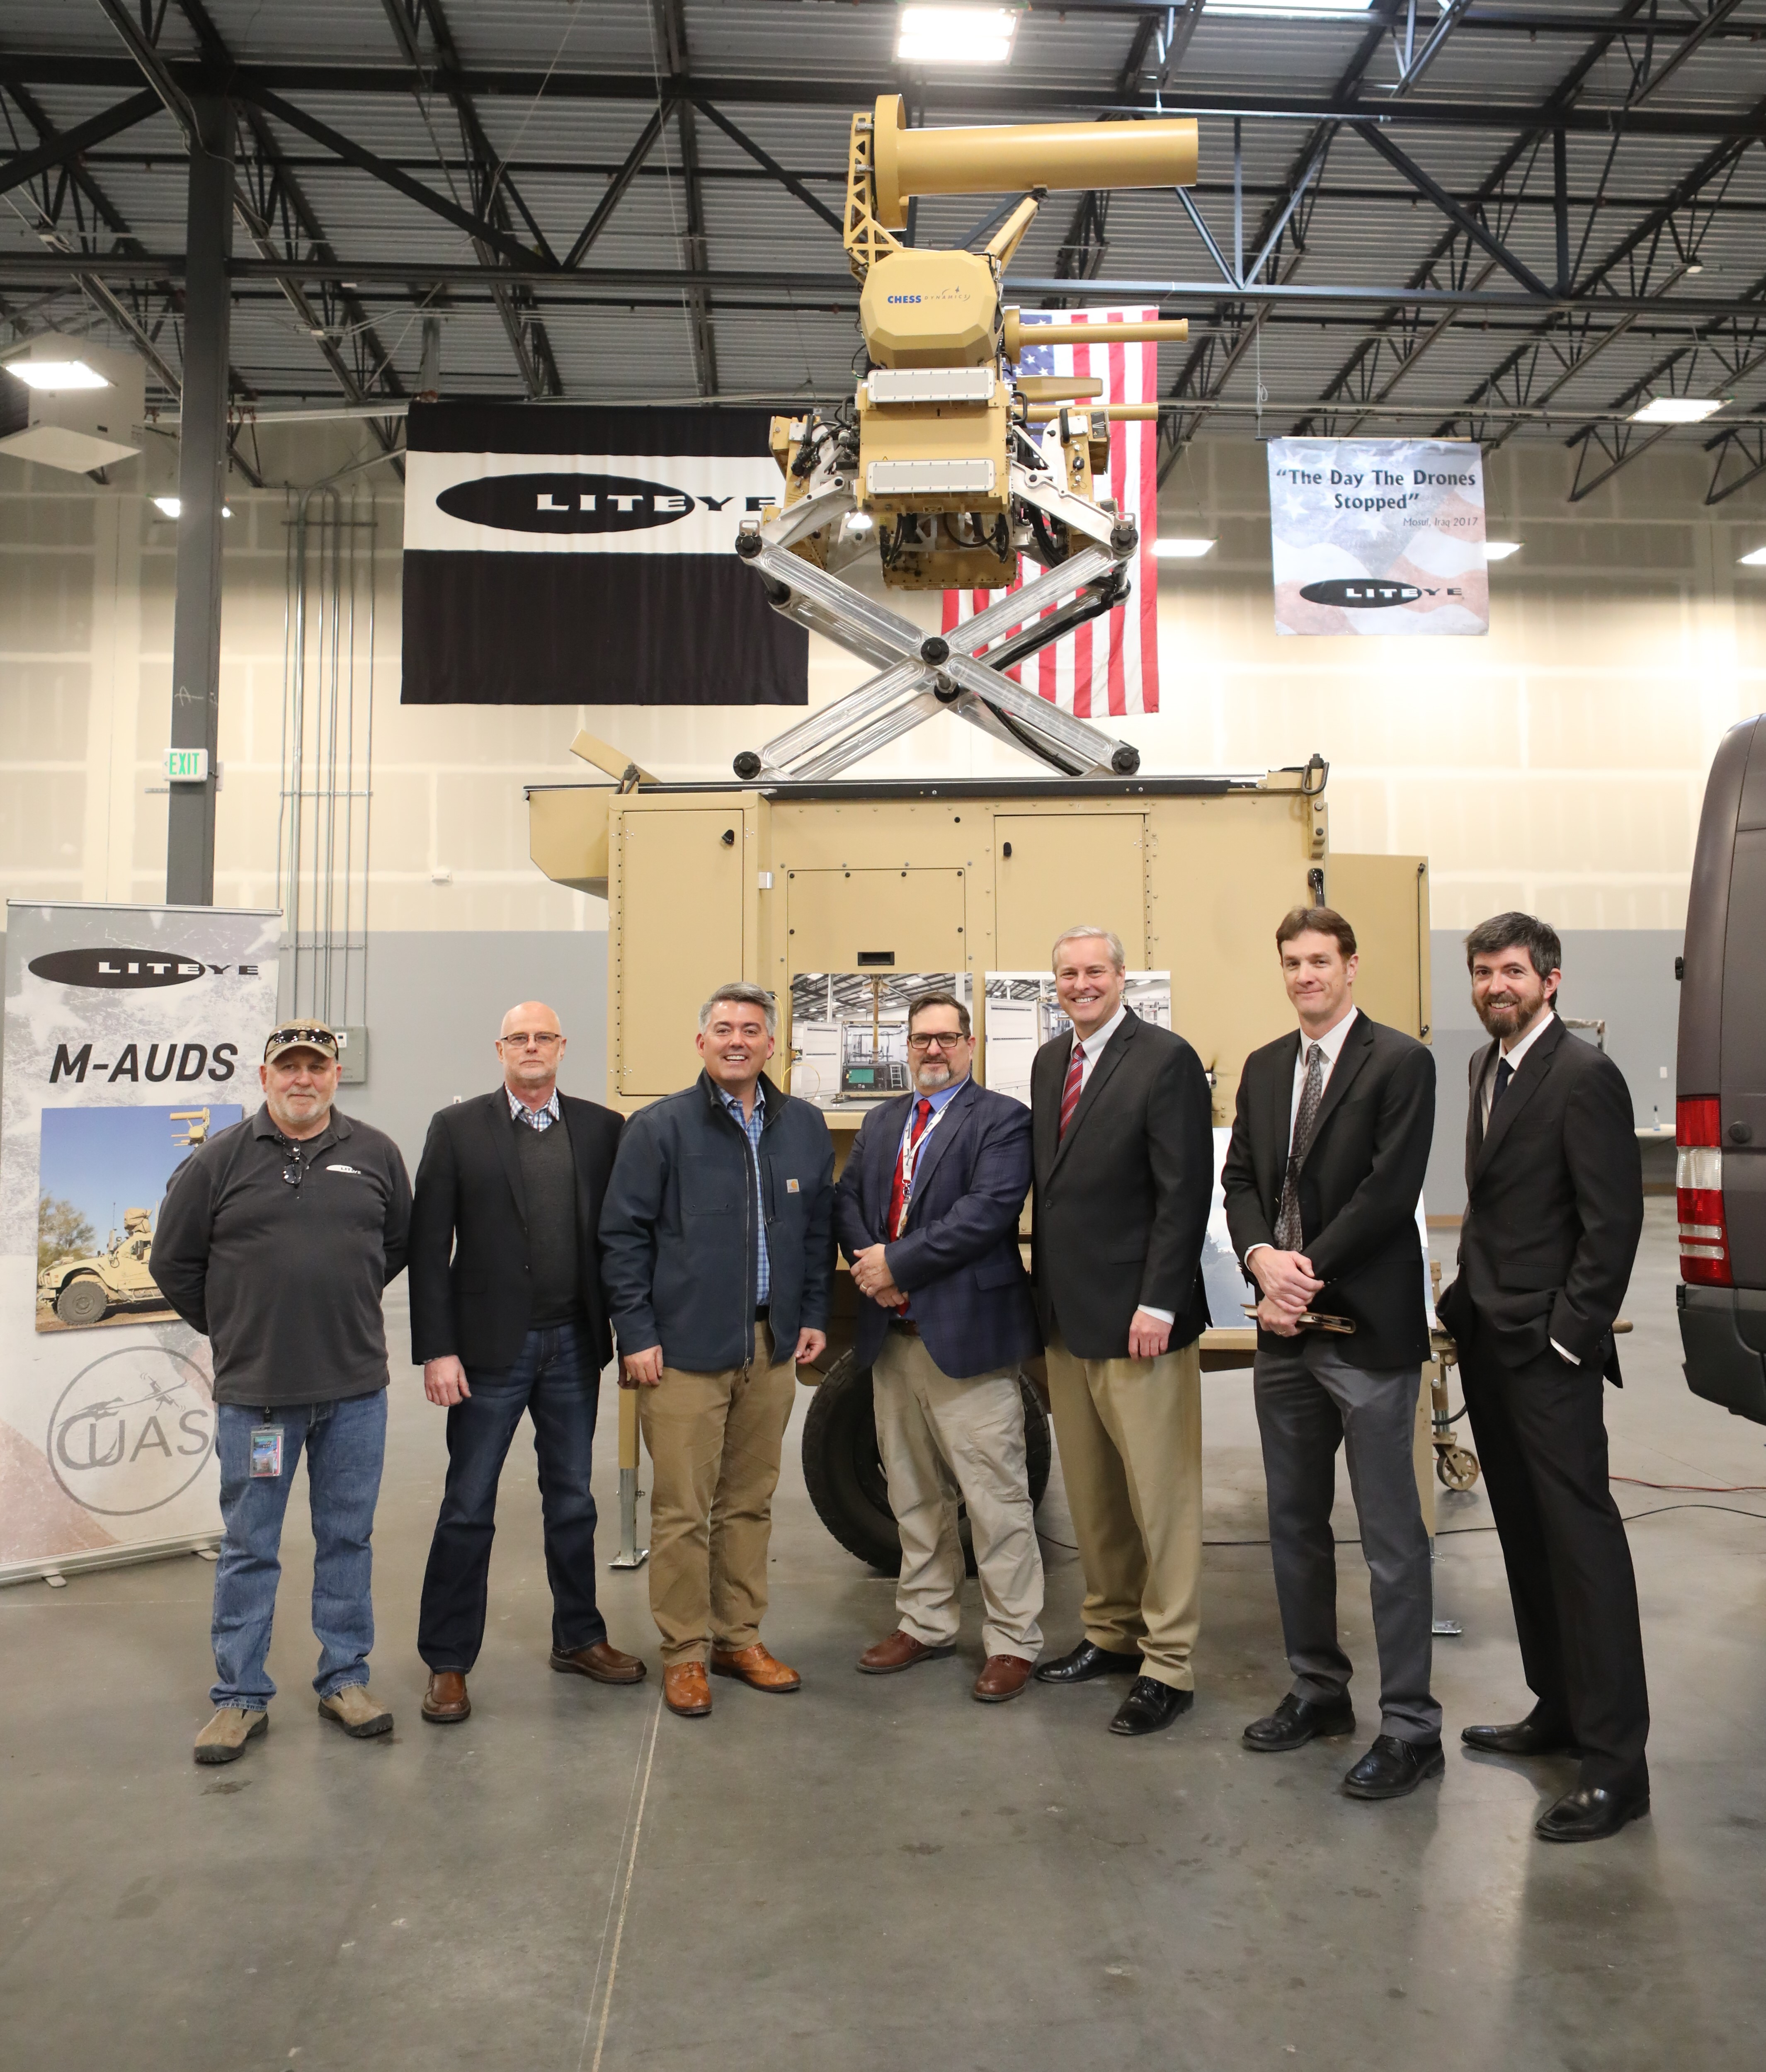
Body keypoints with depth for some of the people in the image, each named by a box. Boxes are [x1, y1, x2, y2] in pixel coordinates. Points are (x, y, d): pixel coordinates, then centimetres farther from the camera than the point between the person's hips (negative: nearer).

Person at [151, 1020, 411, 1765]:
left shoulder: (375, 1155, 2)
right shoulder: (219, 1160, -2)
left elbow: (399, 1244, 15)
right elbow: (174, 1262, 7)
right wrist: (231, 1329, 9)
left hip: (356, 1384, 2)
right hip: (254, 1389, -1)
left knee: (348, 1539, 11)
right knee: (248, 1548, 9)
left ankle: (344, 1680, 26)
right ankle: (241, 1697, 22)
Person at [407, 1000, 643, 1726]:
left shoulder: (601, 1128, 3)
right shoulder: (457, 1128, -3)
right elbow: (428, 1246, -5)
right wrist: (436, 1350, -10)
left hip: (573, 1345, 3)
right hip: (490, 1346, -2)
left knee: (572, 1501, 16)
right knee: (468, 1509, 6)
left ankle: (578, 1638, 32)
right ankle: (447, 1662, 20)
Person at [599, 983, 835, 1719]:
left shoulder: (804, 1127, 9)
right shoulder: (659, 1128, -3)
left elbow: (818, 1230, 16)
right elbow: (623, 1237, -3)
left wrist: (813, 1315, 10)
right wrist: (637, 1335, -7)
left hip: (773, 1346, 4)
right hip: (684, 1348, -4)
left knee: (750, 1503, 13)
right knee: (683, 1511, 1)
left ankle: (740, 1638, 27)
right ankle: (684, 1653, 16)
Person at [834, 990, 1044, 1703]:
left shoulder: (1001, 1120, -5)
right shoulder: (882, 1121, 16)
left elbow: (987, 1211, -18)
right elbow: (846, 1200, 11)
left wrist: (898, 1263, -16)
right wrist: (869, 1261, -9)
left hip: (966, 1335, -6)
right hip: (891, 1335, 7)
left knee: (996, 1497, -1)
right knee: (914, 1496, 17)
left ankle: (1012, 1641, 12)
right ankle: (926, 1623, 31)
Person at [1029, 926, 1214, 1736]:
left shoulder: (1166, 1059, -10)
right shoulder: (1049, 1061, 12)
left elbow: (1184, 1193, -14)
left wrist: (1158, 1304, -18)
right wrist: (1045, 1287, 10)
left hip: (1136, 1313, -7)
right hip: (1065, 1311, 7)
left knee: (1160, 1494, 2)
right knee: (1090, 1491, 16)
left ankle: (1167, 1664, 14)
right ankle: (1111, 1632, 30)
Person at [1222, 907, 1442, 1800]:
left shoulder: (1400, 1062, -7)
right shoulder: (1262, 1068, 13)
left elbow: (1390, 1189, -15)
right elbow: (1240, 1179, 9)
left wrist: (1307, 1270, -15)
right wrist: (1263, 1258, -9)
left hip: (1367, 1326, -6)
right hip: (1285, 1327, 7)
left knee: (1392, 1538, 2)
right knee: (1295, 1523, 16)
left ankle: (1410, 1727, 14)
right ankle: (1318, 1690, 32)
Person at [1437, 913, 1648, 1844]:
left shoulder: (1584, 1076, -13)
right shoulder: (1488, 1066, 13)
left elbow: (1615, 1220, -15)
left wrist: (1568, 1338, -16)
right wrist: (1470, 1296, 10)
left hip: (1547, 1350, -8)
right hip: (1487, 1339, 8)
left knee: (1581, 1537, -4)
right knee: (1526, 1536, 15)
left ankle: (1615, 1760, 5)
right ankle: (1558, 1709, 28)